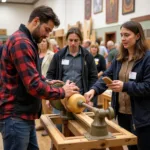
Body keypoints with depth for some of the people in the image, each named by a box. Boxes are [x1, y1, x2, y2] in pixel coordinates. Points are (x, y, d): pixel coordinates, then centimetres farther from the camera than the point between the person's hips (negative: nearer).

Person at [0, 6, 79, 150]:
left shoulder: (26, 41, 15)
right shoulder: (21, 42, -20)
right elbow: (33, 85, -25)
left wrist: (46, 82, 8)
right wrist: (62, 92, -12)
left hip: (24, 116, 10)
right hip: (15, 117, -10)